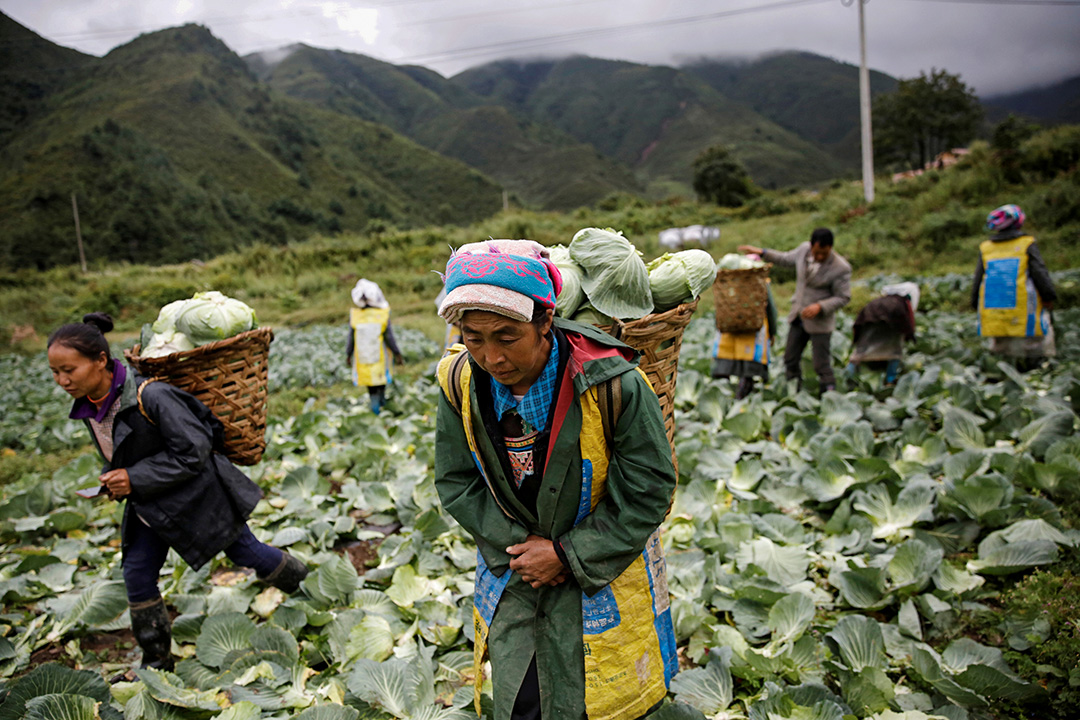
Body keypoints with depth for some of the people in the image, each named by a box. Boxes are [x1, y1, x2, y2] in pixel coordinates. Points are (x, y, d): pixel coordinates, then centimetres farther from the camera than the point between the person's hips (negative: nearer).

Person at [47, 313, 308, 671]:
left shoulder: (151, 397, -30)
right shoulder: (88, 406, -4)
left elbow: (193, 453, -26)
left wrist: (135, 479, -26)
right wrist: (113, 478, -5)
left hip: (196, 497, -7)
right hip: (149, 507, 7)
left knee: (246, 552, 8)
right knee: (137, 577, 7)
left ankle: (307, 588, 36)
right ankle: (157, 661, 27)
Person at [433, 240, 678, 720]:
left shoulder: (613, 384, -26)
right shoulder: (461, 382, -13)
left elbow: (647, 492, -16)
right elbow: (455, 482, -1)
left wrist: (568, 555, -16)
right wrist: (516, 543, -11)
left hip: (601, 573, -3)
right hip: (514, 570, 3)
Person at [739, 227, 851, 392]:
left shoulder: (841, 268, -19)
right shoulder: (804, 249, -5)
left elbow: (843, 298, -13)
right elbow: (785, 258, 16)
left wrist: (820, 307, -26)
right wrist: (762, 253, 12)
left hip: (820, 322, -6)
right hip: (798, 317, 6)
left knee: (822, 365, -3)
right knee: (790, 359, 14)